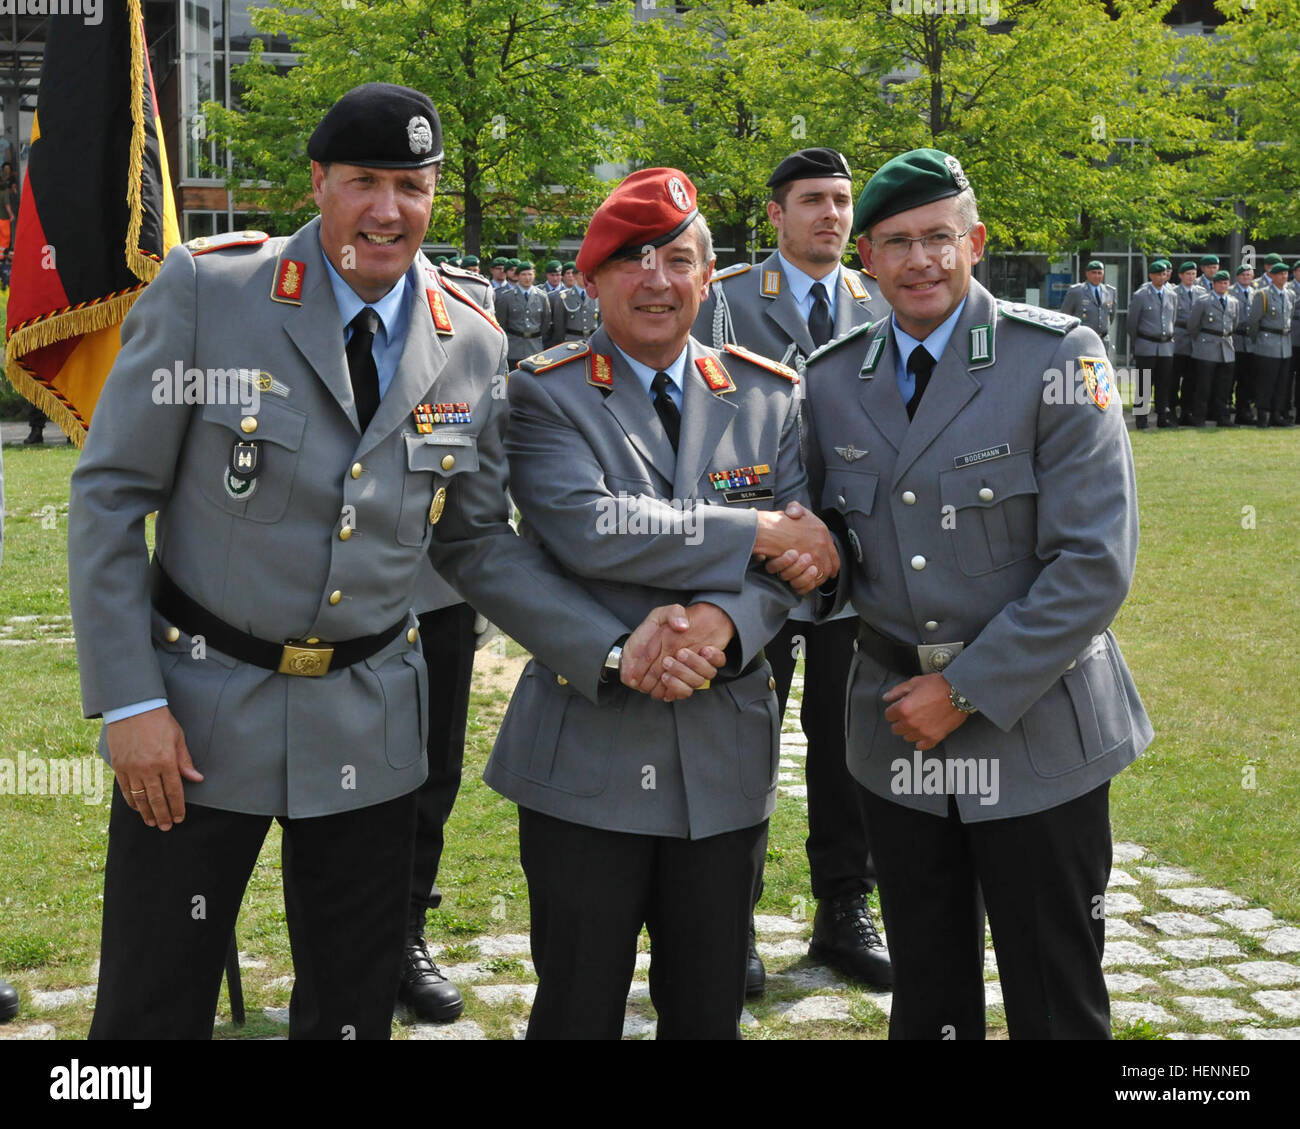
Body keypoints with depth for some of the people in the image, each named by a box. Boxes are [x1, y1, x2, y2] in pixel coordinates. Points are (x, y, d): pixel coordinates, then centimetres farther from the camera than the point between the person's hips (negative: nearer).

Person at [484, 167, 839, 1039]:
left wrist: (724, 619, -21)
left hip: (727, 756, 3)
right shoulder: (544, 394, -3)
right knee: (578, 1008, 6)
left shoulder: (770, 396, 8)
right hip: (585, 751, -3)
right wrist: (751, 532, -17)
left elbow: (799, 554, 0)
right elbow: (585, 529, -19)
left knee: (710, 1009, 14)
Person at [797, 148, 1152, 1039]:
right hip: (897, 728, 4)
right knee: (927, 1002, 15)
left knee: (1057, 1007, 6)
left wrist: (968, 691, -16)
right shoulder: (831, 379, 5)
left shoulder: (1057, 359, -10)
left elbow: (1095, 563, -15)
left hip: (1035, 731, -4)